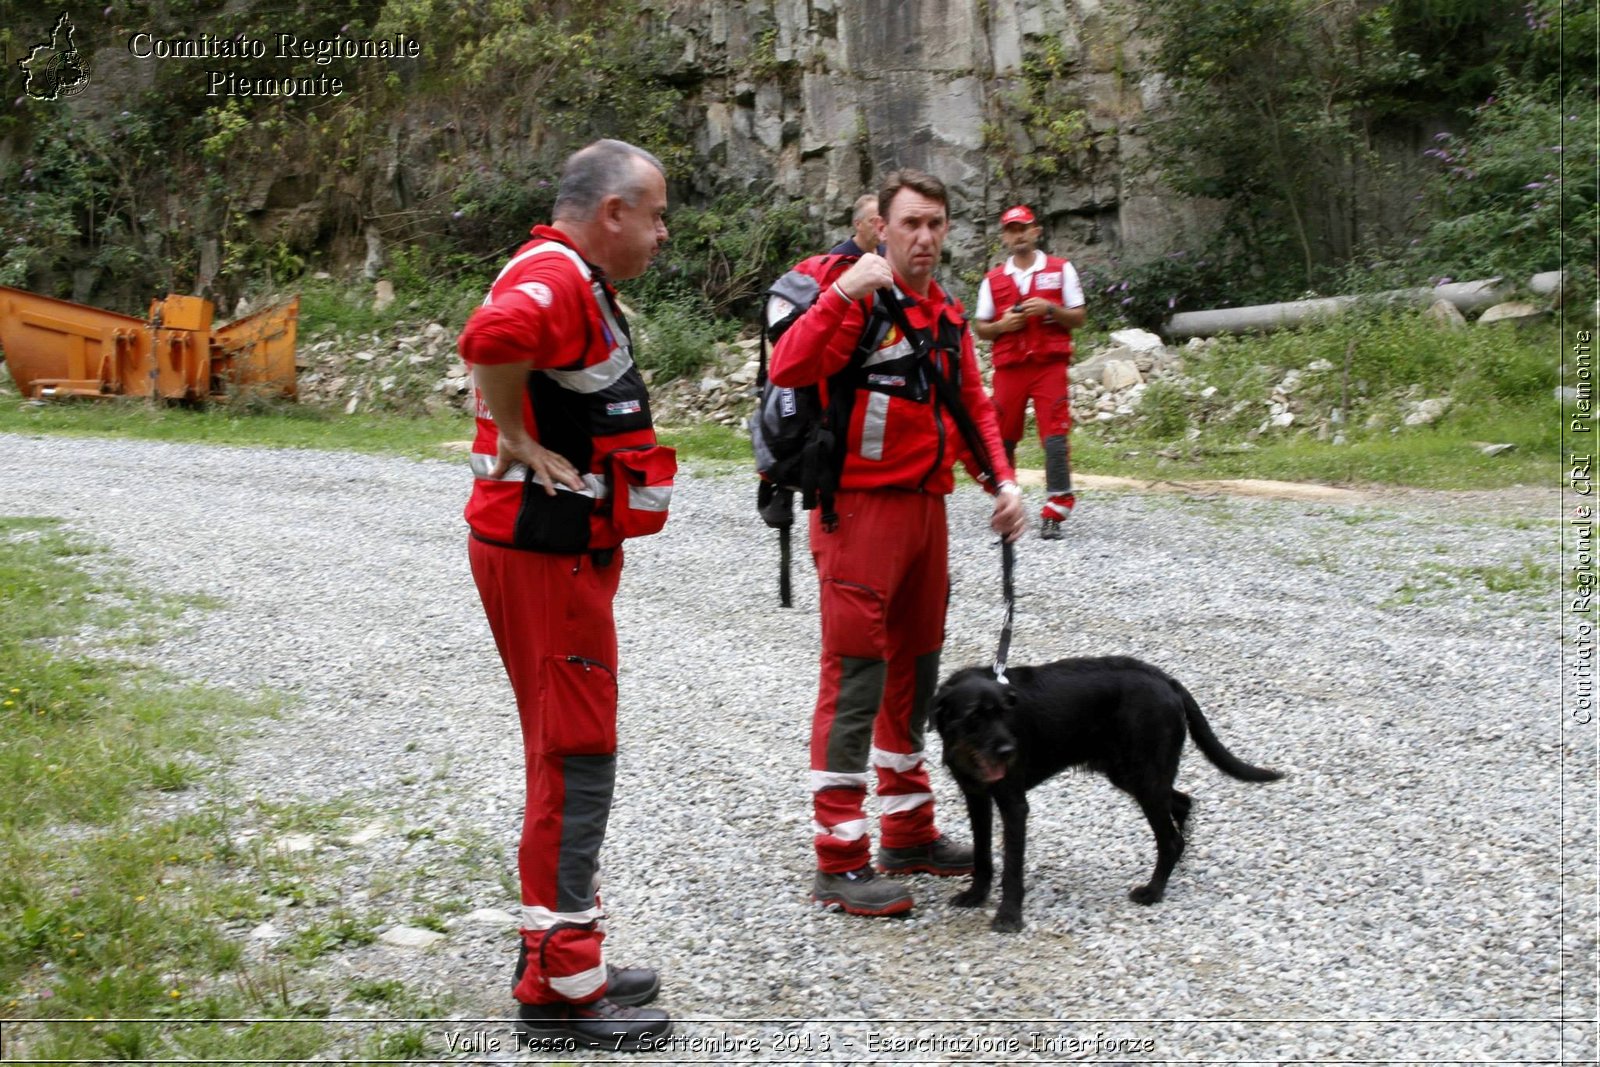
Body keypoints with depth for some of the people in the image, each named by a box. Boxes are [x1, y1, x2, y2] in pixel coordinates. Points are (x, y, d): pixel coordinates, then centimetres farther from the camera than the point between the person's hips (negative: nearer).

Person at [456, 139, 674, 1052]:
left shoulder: (580, 282, 16)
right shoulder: (555, 278, -18)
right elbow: (492, 339, -39)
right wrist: (519, 444, -26)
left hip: (569, 551, 11)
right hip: (543, 554, -11)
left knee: (572, 757, 17)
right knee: (576, 762, -5)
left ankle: (570, 952, 29)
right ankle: (560, 988, 4)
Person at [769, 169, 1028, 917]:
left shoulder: (947, 313, 14)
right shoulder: (855, 299, -11)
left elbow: (972, 405, 21)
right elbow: (790, 368, -26)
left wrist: (1002, 480, 7)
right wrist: (844, 292, -31)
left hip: (926, 511, 9)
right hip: (860, 511, -8)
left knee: (914, 672, 16)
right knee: (854, 679, -7)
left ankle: (909, 834, 30)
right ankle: (839, 862, 0)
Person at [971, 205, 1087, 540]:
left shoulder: (1060, 269, 7)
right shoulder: (993, 279, 11)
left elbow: (1079, 318, 5)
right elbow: (979, 327, 12)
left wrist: (1050, 309, -12)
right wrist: (1002, 325, -8)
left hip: (1050, 364, -2)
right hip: (1008, 367, 2)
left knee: (1055, 437, -10)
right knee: (1002, 438, 5)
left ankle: (1054, 513, -10)